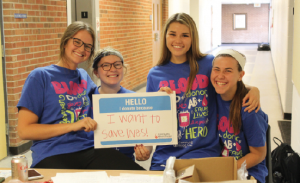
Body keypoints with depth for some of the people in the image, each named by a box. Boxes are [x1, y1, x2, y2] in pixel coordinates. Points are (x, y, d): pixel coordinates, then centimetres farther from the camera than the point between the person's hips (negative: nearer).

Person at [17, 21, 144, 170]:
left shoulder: (84, 77, 19)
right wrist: (73, 126, -12)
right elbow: (24, 130, -4)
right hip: (52, 155, -4)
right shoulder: (40, 76, 3)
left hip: (89, 150, 4)